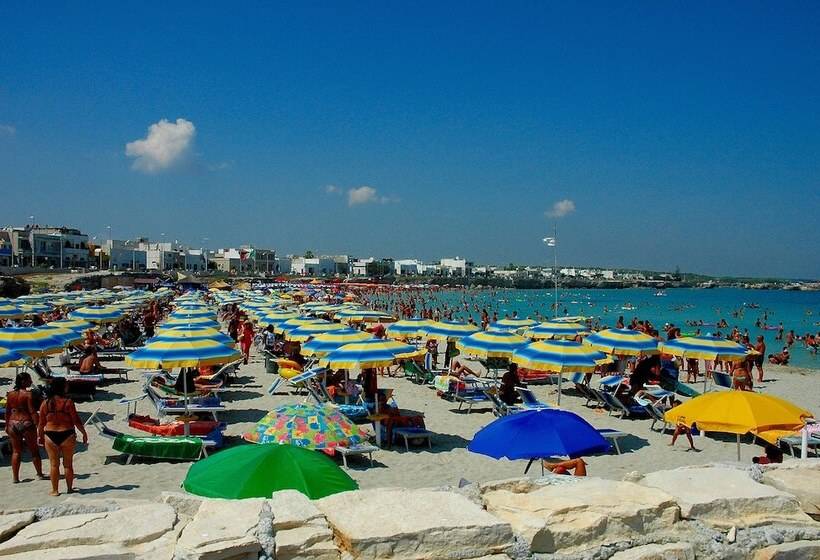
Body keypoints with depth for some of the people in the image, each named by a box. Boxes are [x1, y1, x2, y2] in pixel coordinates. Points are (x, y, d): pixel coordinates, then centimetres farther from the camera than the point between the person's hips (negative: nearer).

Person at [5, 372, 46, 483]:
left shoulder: (10, 394, 4)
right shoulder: (28, 394, -13)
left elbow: (7, 411, 10)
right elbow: (33, 412, -16)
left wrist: (7, 425, 19)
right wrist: (38, 425, -12)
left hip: (13, 423, 5)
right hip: (26, 423, -5)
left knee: (16, 451, 12)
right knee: (34, 450, 9)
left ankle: (15, 477, 12)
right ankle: (40, 474, 18)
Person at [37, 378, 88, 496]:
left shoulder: (45, 403, -2)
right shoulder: (68, 402, -11)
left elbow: (41, 423, 4)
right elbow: (76, 421, -9)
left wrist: (40, 436, 18)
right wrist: (84, 433, 2)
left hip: (50, 436, 2)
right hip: (67, 435, -2)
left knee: (54, 464, 10)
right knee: (68, 464, 10)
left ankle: (55, 490, 14)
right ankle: (70, 488, 19)